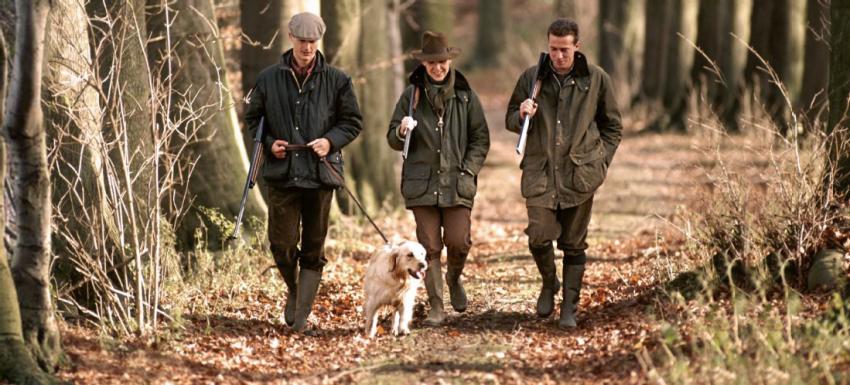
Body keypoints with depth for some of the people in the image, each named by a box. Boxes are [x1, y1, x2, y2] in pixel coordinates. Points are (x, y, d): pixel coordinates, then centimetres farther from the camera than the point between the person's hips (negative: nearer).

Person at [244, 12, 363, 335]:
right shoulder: (269, 78, 4)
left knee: (314, 250, 1)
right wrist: (268, 142, -5)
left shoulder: (336, 80, 3)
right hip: (281, 172, 0)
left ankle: (301, 318, 6)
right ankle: (294, 292, 27)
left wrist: (331, 141, -10)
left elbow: (353, 122, 8)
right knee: (282, 244, -4)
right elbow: (252, 118, 13)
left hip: (320, 174, 0)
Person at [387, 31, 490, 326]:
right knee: (429, 246, -2)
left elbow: (481, 138, 10)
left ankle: (454, 278, 25)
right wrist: (402, 132, -15)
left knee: (458, 242, -8)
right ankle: (436, 306, 7)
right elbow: (393, 140, 9)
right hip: (422, 182, 0)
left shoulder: (465, 96, 6)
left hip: (457, 183, 0)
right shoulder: (411, 95, 6)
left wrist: (468, 170, -2)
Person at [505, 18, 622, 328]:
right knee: (539, 236, -11)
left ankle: (569, 308, 12)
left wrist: (601, 161, 2)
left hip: (579, 174, 0)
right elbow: (510, 121, 14)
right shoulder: (531, 78, 5)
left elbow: (612, 126, 13)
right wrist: (522, 115, -9)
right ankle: (549, 283, 18)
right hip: (540, 171, 0)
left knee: (574, 244, 3)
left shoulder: (596, 79, 3)